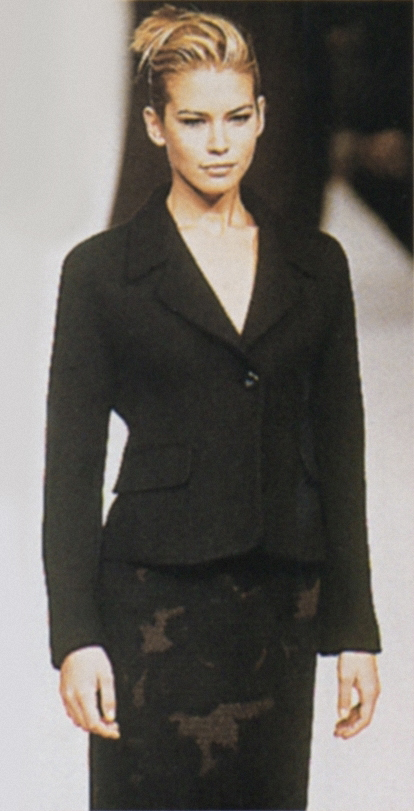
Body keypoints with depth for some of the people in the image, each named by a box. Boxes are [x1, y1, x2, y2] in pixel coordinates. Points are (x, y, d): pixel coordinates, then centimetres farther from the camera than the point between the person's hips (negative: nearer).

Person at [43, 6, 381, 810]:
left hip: (282, 604, 3)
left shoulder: (315, 265, 9)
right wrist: (76, 637, -8)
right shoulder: (102, 271, 0)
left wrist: (355, 628, 7)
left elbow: (341, 456, 10)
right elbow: (70, 468, -1)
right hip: (156, 603, -3)